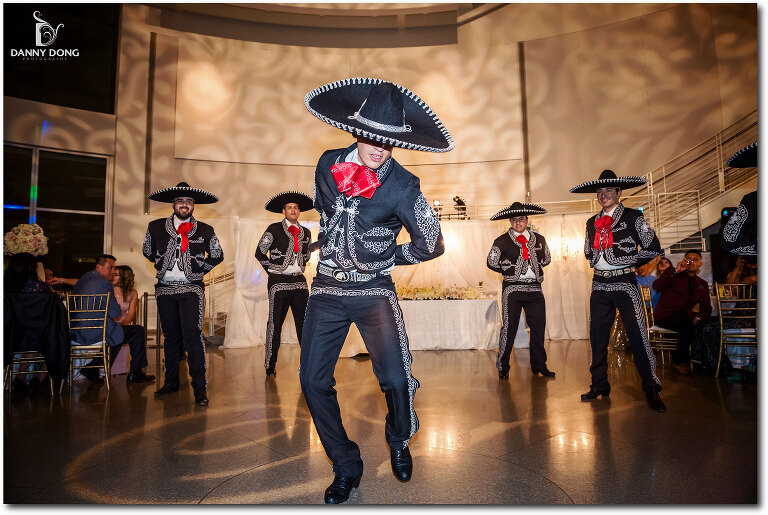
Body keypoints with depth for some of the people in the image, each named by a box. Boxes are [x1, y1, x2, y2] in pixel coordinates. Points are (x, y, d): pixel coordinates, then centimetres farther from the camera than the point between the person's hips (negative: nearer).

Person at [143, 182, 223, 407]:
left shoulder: (205, 231, 2)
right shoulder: (156, 227, 6)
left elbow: (217, 256, 14)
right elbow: (147, 251, 22)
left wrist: (200, 269, 7)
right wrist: (162, 266, 16)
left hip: (191, 289, -3)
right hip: (165, 289, 3)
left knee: (192, 335, -14)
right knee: (171, 336, 10)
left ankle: (200, 387, -9)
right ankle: (171, 382, 24)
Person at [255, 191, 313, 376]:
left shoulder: (306, 233, 13)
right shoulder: (274, 230, -1)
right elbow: (260, 253, 3)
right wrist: (272, 270, 2)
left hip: (300, 281, 4)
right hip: (279, 282, -4)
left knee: (304, 322, 3)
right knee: (275, 324, -1)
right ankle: (270, 366, 10)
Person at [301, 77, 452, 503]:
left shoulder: (402, 187, -13)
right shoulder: (328, 164, 0)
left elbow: (431, 245, -2)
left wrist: (384, 257, 4)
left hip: (374, 291, -3)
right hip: (326, 289, 4)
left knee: (396, 379, -13)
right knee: (313, 379, 1)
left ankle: (399, 443, 24)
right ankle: (346, 467, 22)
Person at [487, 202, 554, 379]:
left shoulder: (538, 239, 12)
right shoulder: (502, 241, 1)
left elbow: (546, 259, 24)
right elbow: (491, 262, 2)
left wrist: (535, 268, 11)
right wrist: (509, 271, 3)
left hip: (535, 288, 4)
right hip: (512, 289, -4)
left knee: (539, 327, 7)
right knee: (509, 328, -3)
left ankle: (539, 365, 22)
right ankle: (502, 367, 10)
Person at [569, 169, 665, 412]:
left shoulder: (633, 217, -1)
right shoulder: (592, 222, 14)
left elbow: (653, 248, -3)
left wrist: (627, 261, -5)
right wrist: (598, 263, 10)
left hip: (625, 283, -5)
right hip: (600, 285, 5)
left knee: (638, 337, -6)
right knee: (597, 336, 7)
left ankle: (652, 390, 7)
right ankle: (599, 385, 20)